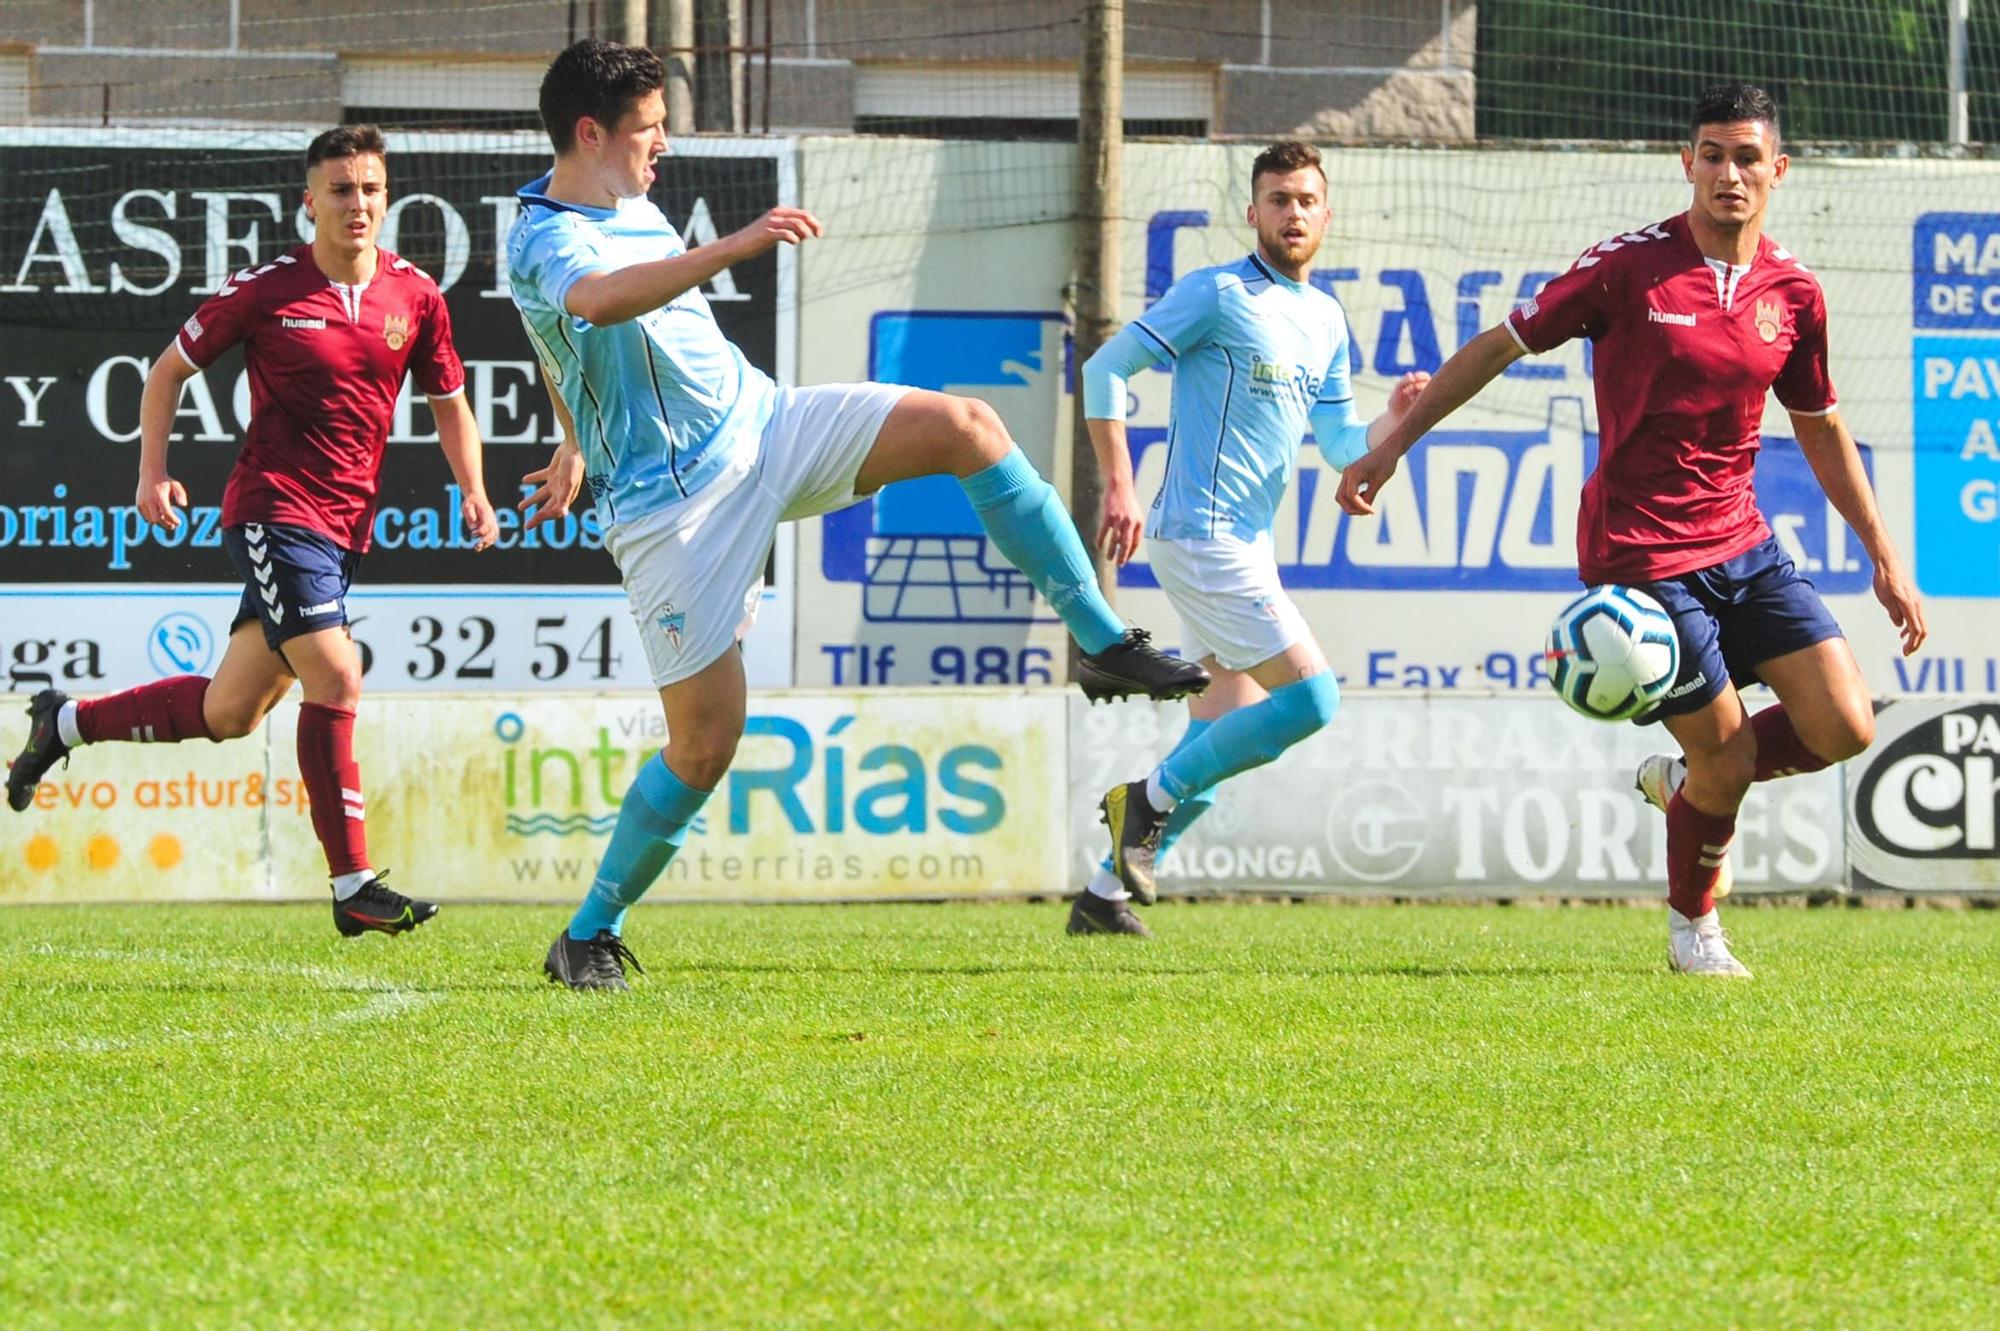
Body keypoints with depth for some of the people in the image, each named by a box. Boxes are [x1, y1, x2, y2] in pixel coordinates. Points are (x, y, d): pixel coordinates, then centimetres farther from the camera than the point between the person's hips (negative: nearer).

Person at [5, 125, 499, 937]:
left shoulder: (415, 297, 5)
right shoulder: (265, 290, -6)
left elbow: (448, 402, 17)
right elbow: (170, 370, 6)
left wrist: (472, 491, 2)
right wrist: (153, 472, -2)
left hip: (344, 526, 6)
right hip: (273, 508, -6)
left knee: (229, 712, 12)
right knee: (334, 678, -20)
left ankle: (65, 723, 34)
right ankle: (353, 886, -17)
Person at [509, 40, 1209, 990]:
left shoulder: (628, 206, 11)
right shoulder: (543, 242, -19)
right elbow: (598, 302, -45)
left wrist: (579, 445, 43)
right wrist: (735, 248, -52)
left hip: (759, 423, 8)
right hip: (674, 506, -8)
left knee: (964, 426, -13)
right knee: (705, 742, -9)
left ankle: (1102, 643, -9)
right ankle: (589, 939, 10)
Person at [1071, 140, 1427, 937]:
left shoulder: (1326, 321, 15)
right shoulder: (1217, 294, -9)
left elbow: (1340, 445, 15)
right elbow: (1107, 368, -9)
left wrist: (1395, 420, -6)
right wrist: (1118, 485, -15)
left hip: (1248, 542, 9)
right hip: (1202, 536, -9)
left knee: (1229, 736, 10)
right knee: (1310, 697, -15)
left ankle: (1104, 895, 16)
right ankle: (1151, 800, -3)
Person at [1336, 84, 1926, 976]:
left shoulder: (1793, 293, 4)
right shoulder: (1629, 267, -10)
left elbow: (1821, 428, 17)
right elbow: (1502, 345, -1)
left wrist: (1885, 559, 17)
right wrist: (1392, 445, 1)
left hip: (1742, 544, 5)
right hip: (1642, 554, -5)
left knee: (1845, 728, -6)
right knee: (1724, 756, -6)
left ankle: (1682, 780, 22)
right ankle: (1693, 927, 22)